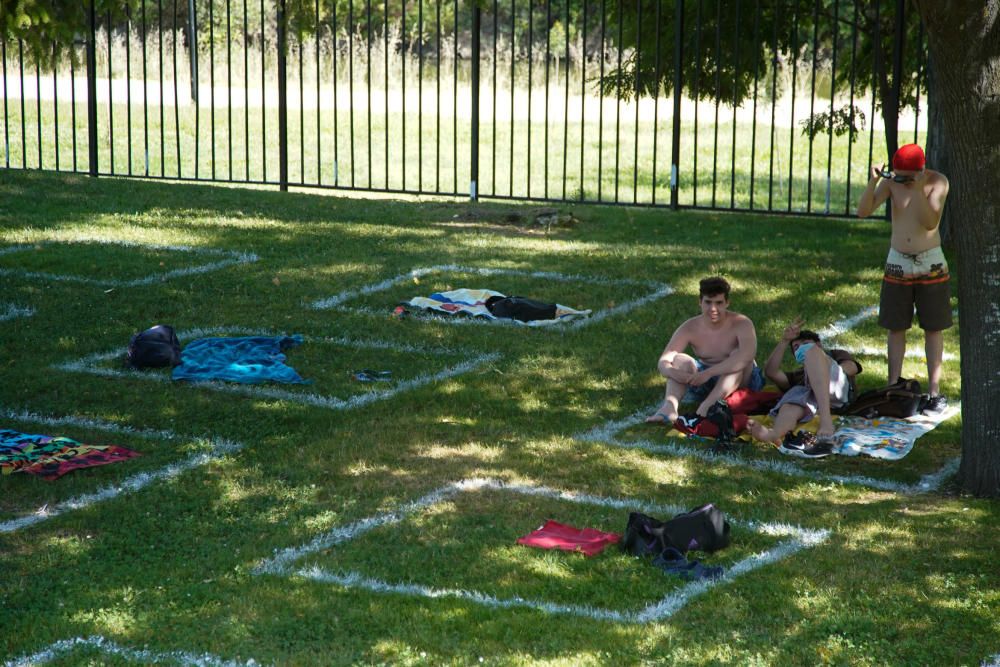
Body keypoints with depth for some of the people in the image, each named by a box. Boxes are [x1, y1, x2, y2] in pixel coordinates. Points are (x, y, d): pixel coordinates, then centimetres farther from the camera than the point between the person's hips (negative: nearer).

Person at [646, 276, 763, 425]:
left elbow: (746, 357, -37)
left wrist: (708, 373, -45)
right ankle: (669, 406, -44)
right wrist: (672, 372, -39)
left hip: (741, 381, -3)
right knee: (681, 359, -19)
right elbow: (663, 362, -13)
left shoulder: (741, 324, -18)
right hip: (704, 386, 3)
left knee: (738, 357, -31)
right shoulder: (690, 328, -9)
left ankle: (706, 407, -50)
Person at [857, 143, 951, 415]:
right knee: (896, 328, 6)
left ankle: (934, 391, 10)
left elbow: (930, 222, -23)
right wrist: (873, 182, -28)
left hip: (931, 264, -2)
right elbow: (863, 212, -15)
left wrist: (918, 189, -31)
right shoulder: (891, 181, -7)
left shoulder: (938, 182, -13)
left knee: (933, 328, 3)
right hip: (897, 264, 2)